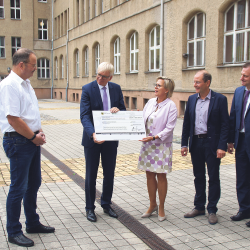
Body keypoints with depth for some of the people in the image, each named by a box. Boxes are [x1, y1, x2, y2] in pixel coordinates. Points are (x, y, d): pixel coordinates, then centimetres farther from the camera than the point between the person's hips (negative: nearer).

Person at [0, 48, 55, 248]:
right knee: (19, 188, 0)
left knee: (34, 184, 17)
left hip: (32, 140, 9)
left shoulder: (26, 84, 12)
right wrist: (34, 136, -14)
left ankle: (33, 223, 33)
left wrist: (39, 131, 5)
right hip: (18, 142, -9)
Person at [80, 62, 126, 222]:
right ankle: (90, 208, 21)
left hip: (111, 138, 4)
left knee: (110, 174, 14)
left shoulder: (116, 89, 3)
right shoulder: (87, 89, -9)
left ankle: (106, 205, 31)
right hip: (93, 139, -4)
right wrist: (92, 134, -33)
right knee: (91, 176, 7)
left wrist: (118, 110, -17)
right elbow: (85, 115, -16)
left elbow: (123, 110, 9)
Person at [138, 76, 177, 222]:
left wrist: (154, 137, -22)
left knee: (161, 176, 3)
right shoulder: (150, 102, 8)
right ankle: (152, 205, 27)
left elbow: (169, 128, -14)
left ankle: (161, 208, 18)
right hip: (148, 144, 6)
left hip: (162, 145, -5)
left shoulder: (171, 106, -10)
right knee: (150, 175, 11)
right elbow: (142, 120, 13)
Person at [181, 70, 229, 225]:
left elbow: (225, 124, -9)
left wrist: (222, 146, -15)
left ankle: (212, 210, 16)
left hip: (212, 143, -5)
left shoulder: (220, 99, -7)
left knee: (213, 177, 4)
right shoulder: (192, 99, 7)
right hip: (196, 143, 5)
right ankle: (199, 207, 27)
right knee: (199, 177, 14)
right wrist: (184, 144, 6)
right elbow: (186, 123, 11)